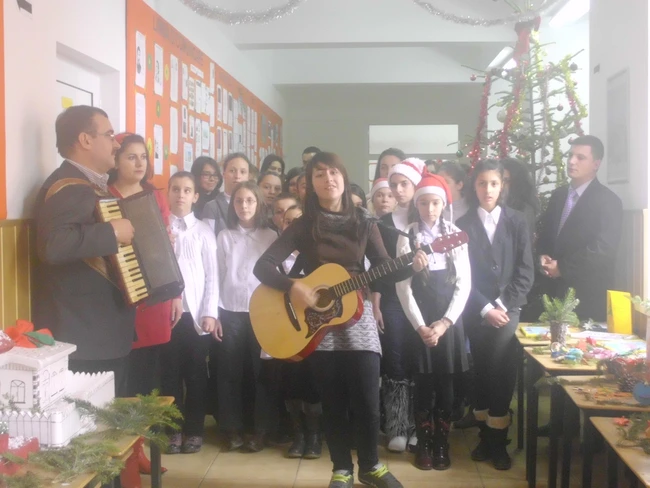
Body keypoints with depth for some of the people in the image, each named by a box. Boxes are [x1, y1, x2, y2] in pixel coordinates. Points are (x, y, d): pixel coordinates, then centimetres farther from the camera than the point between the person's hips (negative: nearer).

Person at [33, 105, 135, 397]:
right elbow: (53, 244, -35)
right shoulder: (68, 187, -17)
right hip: (83, 338, -10)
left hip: (103, 332, 10)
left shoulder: (90, 185, 16)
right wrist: (112, 232, -27)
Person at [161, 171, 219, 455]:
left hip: (196, 312, 0)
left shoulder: (204, 231, 6)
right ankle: (173, 430, 15)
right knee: (170, 373, 5)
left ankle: (194, 429, 16)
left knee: (196, 374, 6)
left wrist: (210, 313, -5)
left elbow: (212, 275, 1)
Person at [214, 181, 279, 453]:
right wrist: (214, 313, 0)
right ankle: (233, 430, 13)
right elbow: (218, 276, 6)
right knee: (229, 372, 3)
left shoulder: (271, 237, 5)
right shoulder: (224, 237, 9)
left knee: (264, 372, 1)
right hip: (230, 311, 1)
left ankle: (261, 431, 11)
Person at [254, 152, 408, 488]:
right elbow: (262, 266, -6)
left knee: (367, 400, 1)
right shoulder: (303, 226, 0)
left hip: (357, 319, 1)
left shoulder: (363, 223, 4)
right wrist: (292, 287, -21)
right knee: (333, 403, 6)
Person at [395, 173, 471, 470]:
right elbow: (403, 286, -3)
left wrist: (445, 322, -9)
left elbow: (464, 283, 0)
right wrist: (420, 326, -10)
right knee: (423, 384, 1)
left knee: (445, 384, 4)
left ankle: (442, 444, 17)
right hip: (419, 322, -1)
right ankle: (424, 444, 14)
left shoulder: (456, 235, 4)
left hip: (450, 320, 1)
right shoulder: (407, 237, 0)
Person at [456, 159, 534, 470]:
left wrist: (505, 305, -9)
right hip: (477, 311, 1)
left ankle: (497, 441, 2)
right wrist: (485, 308, -10)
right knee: (482, 370, 5)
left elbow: (525, 270, 1)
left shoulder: (517, 221, 5)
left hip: (508, 307, -1)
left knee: (501, 370, -9)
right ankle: (486, 435, 16)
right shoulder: (464, 224, 4)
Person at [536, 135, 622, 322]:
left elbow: (603, 249, -16)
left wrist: (562, 267, -15)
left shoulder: (608, 201, -8)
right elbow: (545, 233, 19)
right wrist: (543, 256, -3)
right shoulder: (558, 195, 13)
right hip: (555, 288, 6)